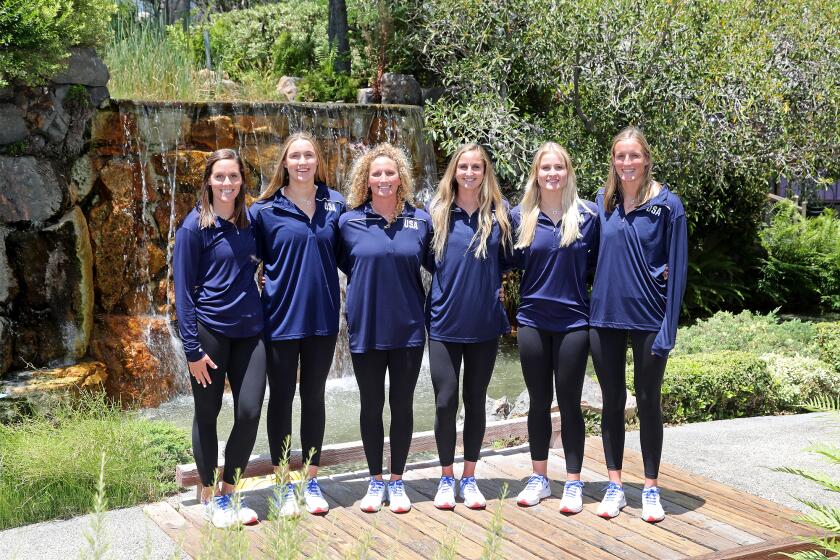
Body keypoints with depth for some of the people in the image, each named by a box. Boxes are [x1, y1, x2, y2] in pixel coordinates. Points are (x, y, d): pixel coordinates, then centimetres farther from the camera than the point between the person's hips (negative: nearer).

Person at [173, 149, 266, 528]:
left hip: (249, 331, 4)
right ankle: (210, 497, 21)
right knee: (207, 414, 6)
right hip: (209, 330, -4)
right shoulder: (195, 226, -6)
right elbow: (183, 290, -8)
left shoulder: (249, 221, 7)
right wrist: (193, 349, -12)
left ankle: (229, 491, 16)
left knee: (250, 412, -2)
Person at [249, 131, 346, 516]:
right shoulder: (265, 209, -4)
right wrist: (258, 296, -5)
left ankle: (312, 480, 23)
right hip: (281, 316, -2)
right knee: (281, 398, 7)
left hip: (322, 315, 2)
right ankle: (284, 485, 19)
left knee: (314, 397, 12)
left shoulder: (336, 205, 3)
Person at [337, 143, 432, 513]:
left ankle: (397, 482, 23)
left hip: (408, 328, 1)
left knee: (402, 405, 9)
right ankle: (376, 481, 25)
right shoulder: (349, 222, -3)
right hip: (365, 328, 0)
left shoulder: (420, 221, 0)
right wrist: (367, 289, 5)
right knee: (371, 407, 10)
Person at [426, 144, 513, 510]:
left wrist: (495, 285, 3)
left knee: (475, 402, 9)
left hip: (485, 324, 1)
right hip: (444, 323, -1)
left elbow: (508, 258, 12)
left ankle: (469, 478, 21)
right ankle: (446, 478, 17)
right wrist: (448, 284, 1)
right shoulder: (437, 212, -1)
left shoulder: (499, 214, 1)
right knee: (445, 402, 0)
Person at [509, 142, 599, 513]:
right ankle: (539, 479, 22)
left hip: (573, 320, -2)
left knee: (569, 403, 4)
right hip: (532, 320, 2)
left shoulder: (587, 215, -2)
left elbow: (597, 261, 6)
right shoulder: (521, 217, 2)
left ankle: (573, 483, 15)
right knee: (538, 402, 10)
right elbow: (513, 261, 12)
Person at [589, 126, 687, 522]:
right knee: (612, 401, 10)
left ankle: (651, 489, 19)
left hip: (648, 318, -3)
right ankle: (615, 486, 21)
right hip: (606, 317, 3)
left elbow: (676, 268, -7)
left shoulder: (667, 204, -7)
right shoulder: (603, 202, 4)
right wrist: (592, 305, 7)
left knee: (648, 402, 7)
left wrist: (668, 327, -11)